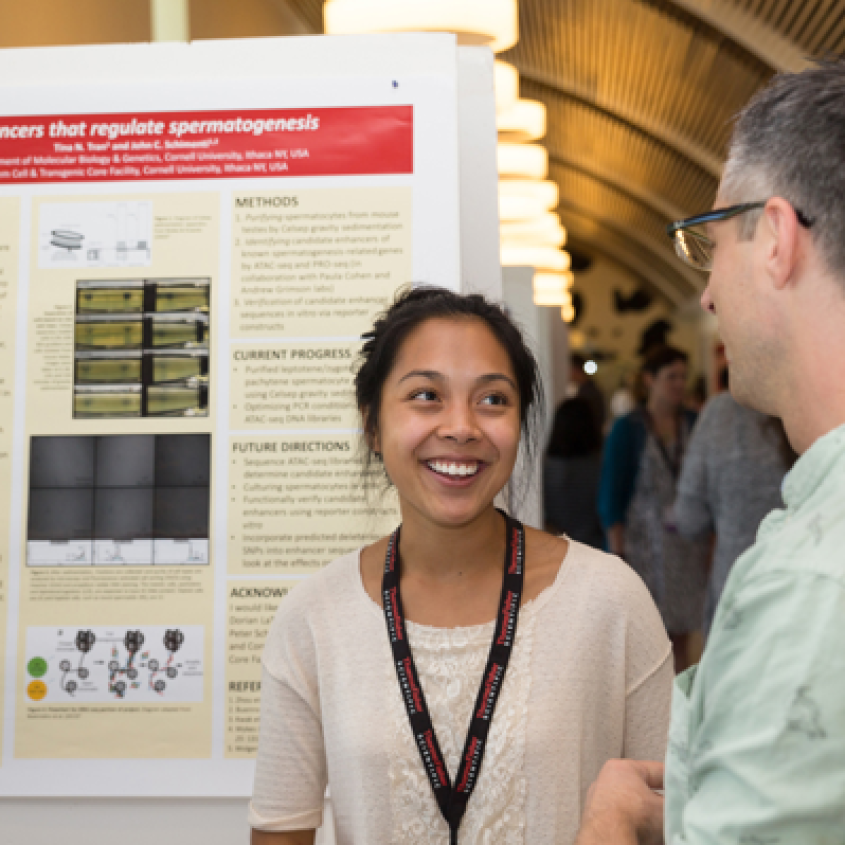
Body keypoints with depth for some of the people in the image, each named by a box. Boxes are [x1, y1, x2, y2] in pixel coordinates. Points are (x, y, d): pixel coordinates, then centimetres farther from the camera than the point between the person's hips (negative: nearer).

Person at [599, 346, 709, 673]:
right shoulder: (628, 429, -4)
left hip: (687, 546, 4)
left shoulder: (693, 425, 7)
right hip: (644, 545, -3)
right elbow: (610, 497, -5)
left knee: (681, 638, 9)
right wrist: (619, 554, -11)